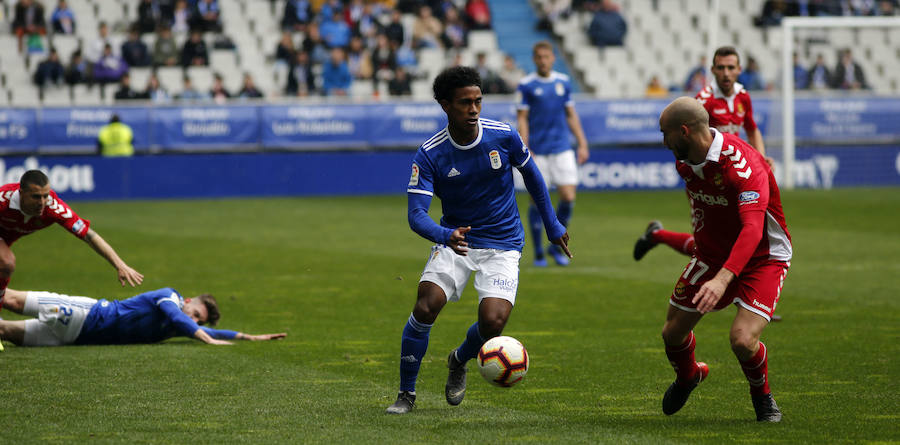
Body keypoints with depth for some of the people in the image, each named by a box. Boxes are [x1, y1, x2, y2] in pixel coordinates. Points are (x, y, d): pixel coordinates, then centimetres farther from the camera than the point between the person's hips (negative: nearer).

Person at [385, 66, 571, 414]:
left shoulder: (503, 136, -11)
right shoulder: (430, 155, -14)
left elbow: (531, 174, 9)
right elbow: (416, 214, -19)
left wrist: (552, 225, 15)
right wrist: (445, 236, -41)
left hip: (502, 245, 0)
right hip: (454, 239, 0)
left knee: (492, 323, -19)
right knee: (426, 305, -22)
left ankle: (459, 361, 18)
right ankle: (406, 393, -3)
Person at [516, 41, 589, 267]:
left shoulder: (563, 82, 9)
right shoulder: (526, 85, -2)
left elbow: (571, 115, 15)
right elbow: (522, 119, -4)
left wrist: (582, 144, 10)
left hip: (562, 149, 3)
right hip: (537, 151, -3)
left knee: (568, 197, -5)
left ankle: (556, 246, 12)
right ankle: (539, 253, 10)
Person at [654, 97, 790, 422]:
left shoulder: (742, 165, -32)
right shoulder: (685, 161, -5)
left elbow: (753, 228, -43)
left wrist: (724, 278, -55)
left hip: (763, 257, -7)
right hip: (711, 254, 7)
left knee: (743, 339, -24)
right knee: (673, 333, 5)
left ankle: (762, 395, 9)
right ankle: (688, 376, 41)